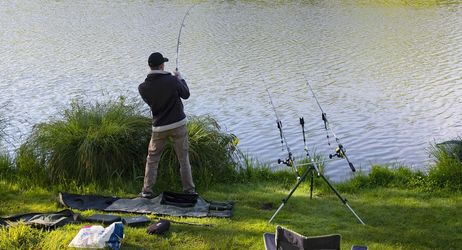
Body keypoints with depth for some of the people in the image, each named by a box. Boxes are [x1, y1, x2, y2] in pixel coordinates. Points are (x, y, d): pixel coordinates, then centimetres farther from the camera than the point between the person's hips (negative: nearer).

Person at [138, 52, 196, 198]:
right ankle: (189, 190, 13)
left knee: (152, 160, 15)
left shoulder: (143, 87, -9)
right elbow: (186, 94, 2)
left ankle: (147, 191, 13)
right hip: (178, 125, -1)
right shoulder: (172, 81, -15)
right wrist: (180, 79, 19)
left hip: (159, 127, 1)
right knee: (184, 159, 9)